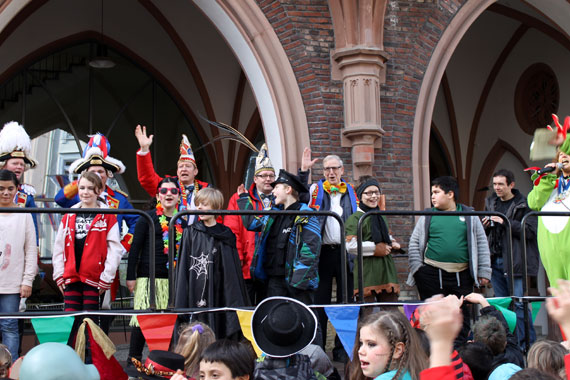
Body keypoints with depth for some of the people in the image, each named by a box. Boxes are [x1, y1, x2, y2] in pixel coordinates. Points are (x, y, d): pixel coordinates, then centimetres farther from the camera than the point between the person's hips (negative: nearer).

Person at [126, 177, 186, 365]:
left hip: (173, 279, 4)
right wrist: (131, 276, -6)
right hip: (148, 276, -4)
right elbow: (135, 248, -1)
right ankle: (133, 360, 3)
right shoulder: (148, 218, 0)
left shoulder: (182, 221, 11)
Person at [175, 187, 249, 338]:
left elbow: (233, 272, 7)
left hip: (217, 296, 1)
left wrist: (237, 302, 1)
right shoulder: (190, 233, 6)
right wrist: (180, 303, -3)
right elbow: (183, 268, 3)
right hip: (195, 295, 0)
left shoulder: (225, 236, 7)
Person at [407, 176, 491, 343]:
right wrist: (417, 268, 0)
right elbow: (414, 243, 10)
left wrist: (484, 272, 5)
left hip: (461, 276, 0)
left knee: (462, 316, 5)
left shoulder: (469, 216, 8)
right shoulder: (427, 216, 8)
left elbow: (481, 243, 9)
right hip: (432, 274, 0)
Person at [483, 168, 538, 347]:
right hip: (495, 260, 7)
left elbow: (530, 231, -16)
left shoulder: (523, 204, -7)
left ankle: (527, 344, -3)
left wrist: (505, 222, -20)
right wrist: (485, 226, 1)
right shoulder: (490, 202, 13)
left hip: (515, 260, -7)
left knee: (519, 303, -9)